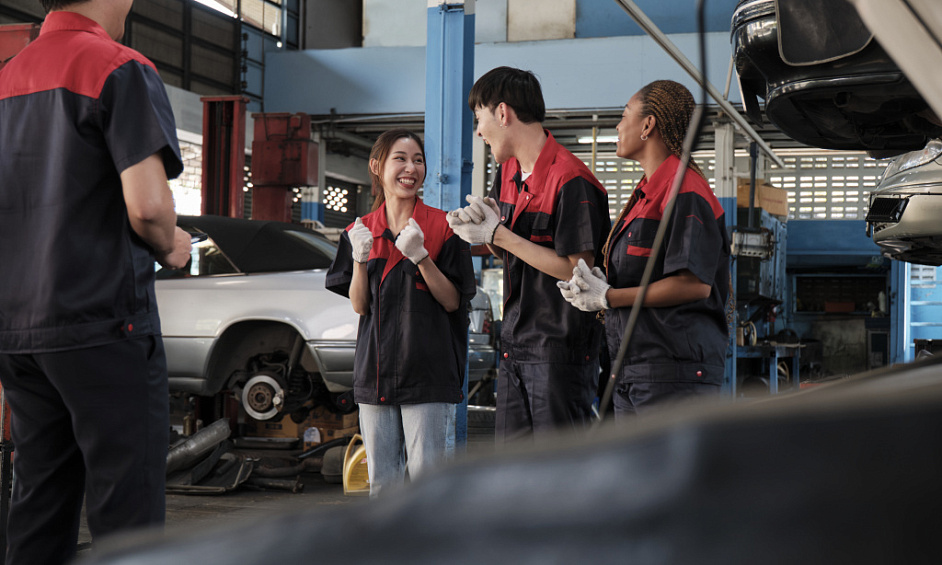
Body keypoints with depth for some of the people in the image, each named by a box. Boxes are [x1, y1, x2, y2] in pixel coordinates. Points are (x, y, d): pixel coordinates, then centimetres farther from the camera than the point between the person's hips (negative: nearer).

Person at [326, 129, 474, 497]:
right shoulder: (361, 231, 9)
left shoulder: (442, 227, -1)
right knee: (381, 479, 9)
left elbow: (452, 301, -4)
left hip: (427, 368, -3)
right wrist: (360, 259, -10)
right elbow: (359, 305, 7)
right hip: (375, 368, 4)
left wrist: (420, 256, -17)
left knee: (424, 475, -5)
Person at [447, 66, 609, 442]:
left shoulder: (571, 181, -16)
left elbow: (578, 269, -20)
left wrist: (499, 235, -16)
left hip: (562, 349, -9)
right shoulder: (507, 173, 12)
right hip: (516, 345, 9)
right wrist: (478, 219, -3)